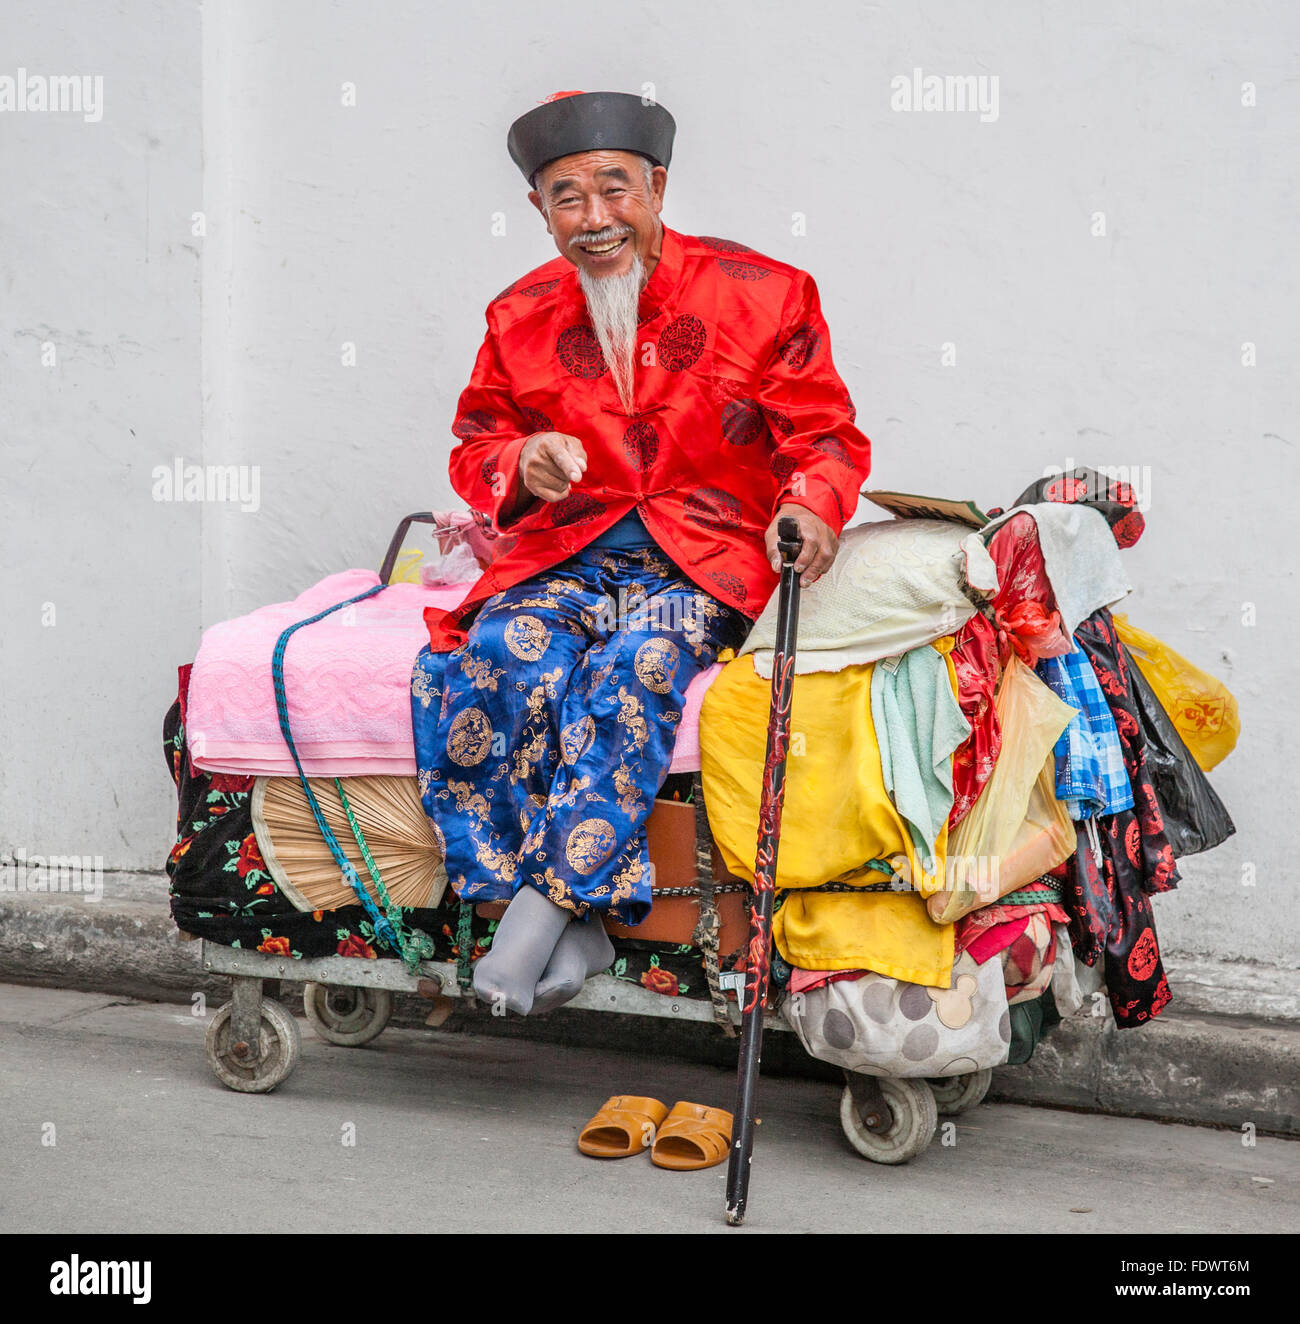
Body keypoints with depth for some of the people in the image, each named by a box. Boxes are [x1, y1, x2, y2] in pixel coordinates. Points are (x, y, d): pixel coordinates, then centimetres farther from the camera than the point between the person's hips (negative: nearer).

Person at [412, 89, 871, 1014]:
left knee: (629, 668, -36)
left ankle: (548, 899, -28)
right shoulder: (522, 315, 11)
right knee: (491, 661, -30)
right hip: (565, 558, 3)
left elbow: (824, 435, 3)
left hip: (705, 564, -3)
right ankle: (581, 920, -27)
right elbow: (477, 442, 18)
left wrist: (809, 509, -19)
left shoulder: (762, 294, 1)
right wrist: (521, 463, -6)